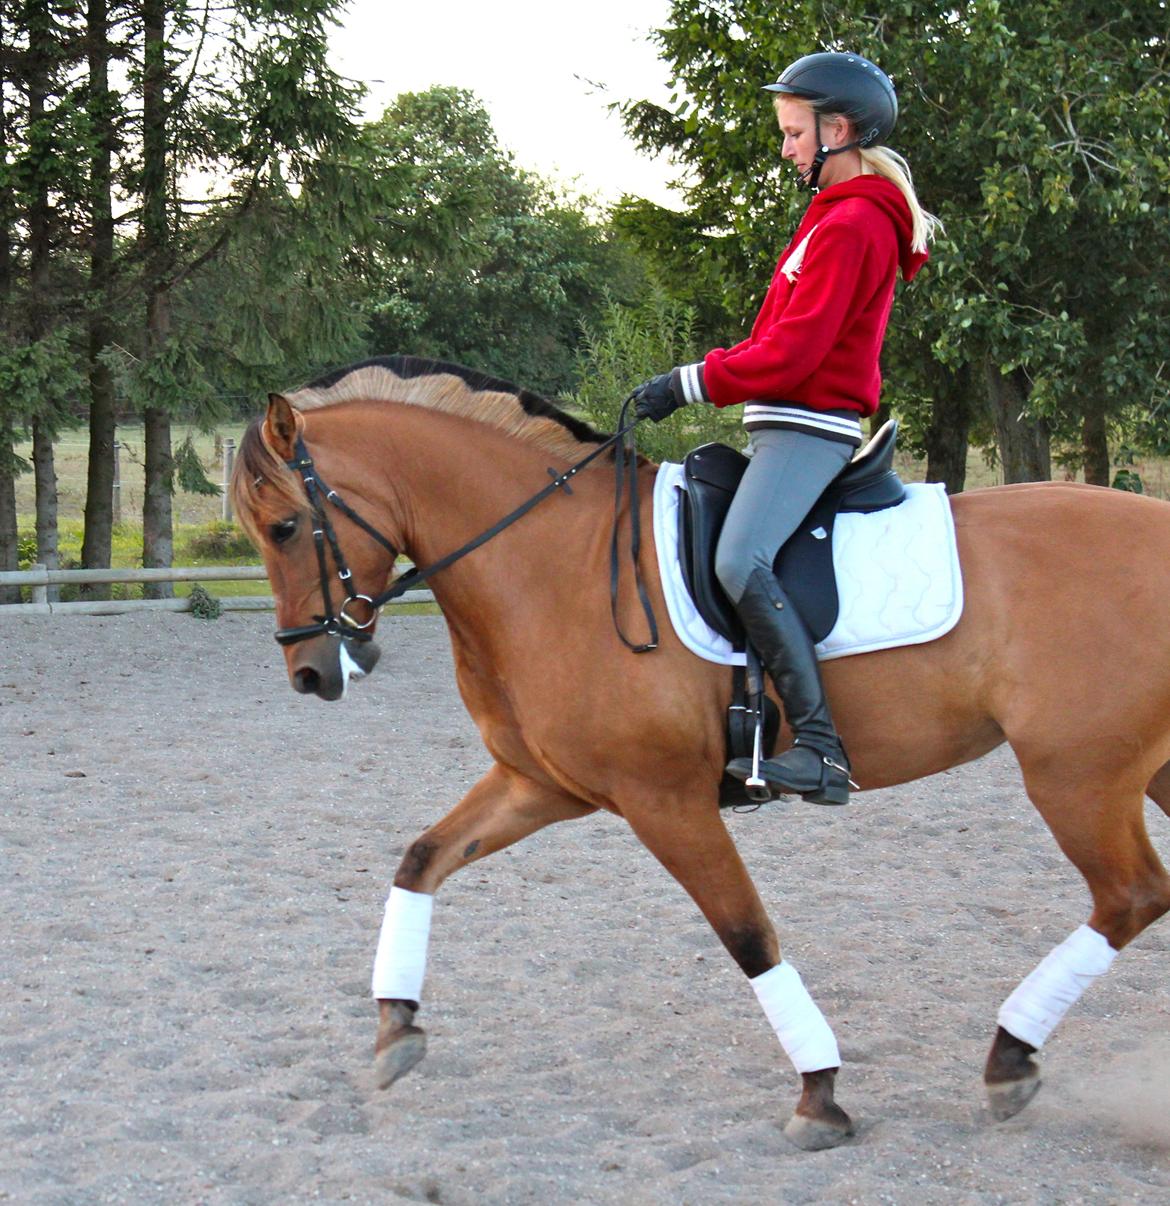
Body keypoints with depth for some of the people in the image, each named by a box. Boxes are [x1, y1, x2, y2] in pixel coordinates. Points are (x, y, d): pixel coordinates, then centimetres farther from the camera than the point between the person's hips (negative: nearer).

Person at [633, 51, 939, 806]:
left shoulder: (851, 224, -13)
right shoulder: (845, 214, 21)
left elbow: (793, 350, -19)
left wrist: (690, 384, -14)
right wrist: (698, 381, 15)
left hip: (810, 424, -12)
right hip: (792, 423, 12)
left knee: (741, 560, -28)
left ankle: (821, 747, -31)